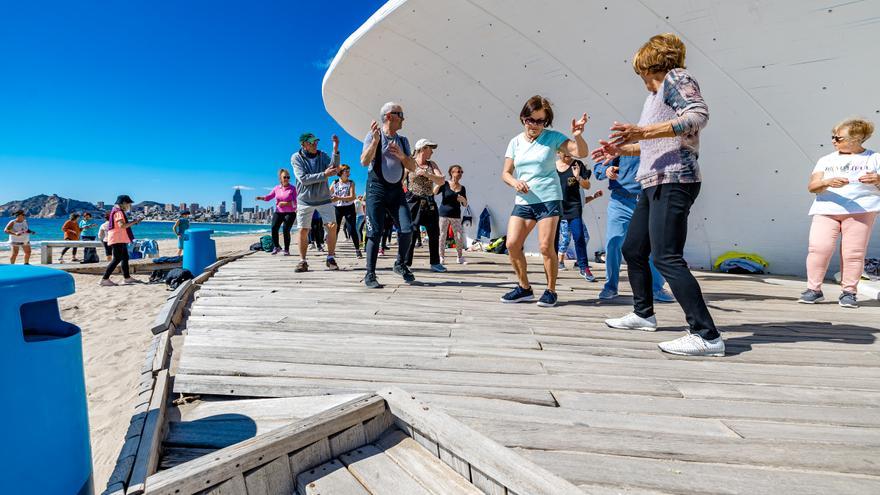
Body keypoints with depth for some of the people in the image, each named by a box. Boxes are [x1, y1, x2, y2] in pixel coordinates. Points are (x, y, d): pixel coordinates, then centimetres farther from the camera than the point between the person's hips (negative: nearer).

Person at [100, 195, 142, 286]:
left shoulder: (119, 211, 18)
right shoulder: (118, 211, -14)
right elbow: (122, 225, -26)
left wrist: (133, 223, 13)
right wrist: (134, 222, -18)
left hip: (121, 239, 11)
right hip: (117, 239, -11)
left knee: (125, 258, 14)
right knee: (117, 259, -10)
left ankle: (126, 278, 20)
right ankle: (104, 279, -7)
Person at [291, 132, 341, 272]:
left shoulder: (322, 155, 1)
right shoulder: (296, 158, -7)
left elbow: (335, 168, -15)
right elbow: (303, 179, -18)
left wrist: (335, 150, -25)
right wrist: (324, 174, -24)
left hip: (324, 199, 2)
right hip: (305, 200, -2)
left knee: (332, 226, -9)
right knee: (303, 230, -1)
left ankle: (330, 258, 4)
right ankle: (302, 261, 12)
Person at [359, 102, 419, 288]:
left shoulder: (403, 140, 13)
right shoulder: (373, 136, -1)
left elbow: (413, 167, 9)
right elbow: (364, 162, -13)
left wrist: (401, 156, -9)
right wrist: (375, 140, -22)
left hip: (396, 190, 4)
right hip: (377, 189, -4)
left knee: (407, 229, -9)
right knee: (375, 232, -6)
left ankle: (400, 264, 14)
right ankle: (370, 274, 3)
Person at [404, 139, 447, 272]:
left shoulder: (432, 165, 12)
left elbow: (441, 181, -1)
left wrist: (426, 174, -13)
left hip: (429, 203, 5)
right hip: (413, 202, -5)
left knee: (434, 233, 6)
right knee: (411, 233, -8)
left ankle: (435, 263, 16)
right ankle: (406, 263, 0)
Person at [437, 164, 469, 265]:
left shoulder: (462, 188, 9)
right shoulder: (445, 184, 1)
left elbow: (465, 205, 13)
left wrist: (463, 200, -8)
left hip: (456, 215, 3)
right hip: (444, 214, -2)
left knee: (459, 237, -1)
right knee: (442, 236, 1)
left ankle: (460, 257, 12)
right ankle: (441, 257, 12)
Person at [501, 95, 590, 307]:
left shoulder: (553, 137, 1)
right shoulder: (516, 142, 10)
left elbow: (581, 153, -6)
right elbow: (505, 173, 10)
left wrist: (577, 135, -26)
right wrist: (514, 182, -12)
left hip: (548, 199, -4)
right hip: (523, 201, 4)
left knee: (546, 247, -9)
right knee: (512, 244, -4)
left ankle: (551, 291, 10)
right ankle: (524, 288, 13)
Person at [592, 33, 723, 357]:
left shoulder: (676, 77, -1)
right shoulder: (656, 95, 24)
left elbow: (699, 115, -18)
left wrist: (643, 131, -25)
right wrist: (621, 150, 29)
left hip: (672, 182, -10)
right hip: (654, 183, 10)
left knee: (666, 257, -17)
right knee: (633, 249, 14)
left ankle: (707, 336, -14)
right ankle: (643, 314, 28)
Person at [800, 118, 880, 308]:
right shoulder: (826, 160, 14)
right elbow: (812, 186, 3)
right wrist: (828, 182, -17)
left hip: (860, 209, -1)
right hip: (826, 209, 1)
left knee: (853, 252, -3)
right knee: (819, 248, -11)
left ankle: (849, 292, 7)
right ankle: (814, 289, -3)